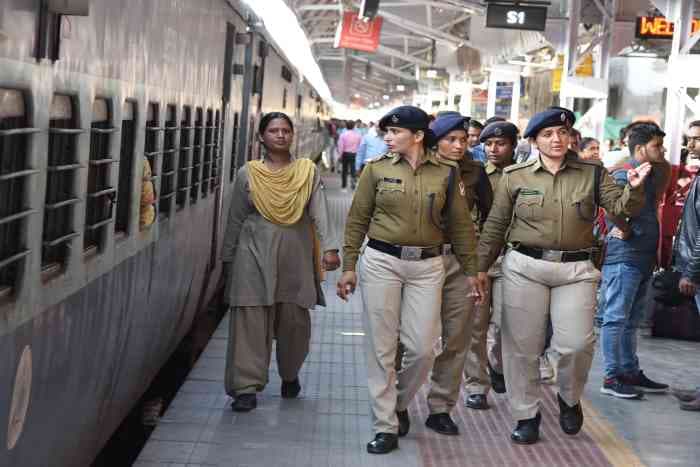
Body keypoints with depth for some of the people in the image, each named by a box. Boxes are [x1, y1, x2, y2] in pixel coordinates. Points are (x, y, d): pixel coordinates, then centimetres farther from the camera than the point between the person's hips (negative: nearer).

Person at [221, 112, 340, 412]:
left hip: (296, 255, 1)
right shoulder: (247, 174, 4)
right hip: (255, 254, -1)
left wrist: (329, 248, -16)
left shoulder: (308, 171, 4)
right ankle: (246, 387, -2)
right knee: (251, 320, -5)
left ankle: (290, 375, 31)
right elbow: (235, 219, 9)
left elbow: (319, 212, -5)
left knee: (294, 320, 7)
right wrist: (228, 258, 10)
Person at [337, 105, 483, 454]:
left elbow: (460, 225, 7)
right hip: (381, 262, 0)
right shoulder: (376, 169, 1)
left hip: (427, 266, 1)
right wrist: (348, 266, 1)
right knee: (382, 347, 0)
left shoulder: (446, 173, 2)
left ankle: (400, 403, 28)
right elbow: (357, 220, 5)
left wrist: (470, 270, 8)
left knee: (422, 348, -1)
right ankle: (385, 427, 10)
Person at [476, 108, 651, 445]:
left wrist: (634, 189, -22)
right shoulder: (515, 177, 3)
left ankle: (569, 399, 23)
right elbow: (495, 225, 8)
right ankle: (526, 415, 20)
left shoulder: (592, 174, 5)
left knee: (576, 343, -7)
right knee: (523, 345, 4)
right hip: (525, 267, 0)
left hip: (576, 269, 0)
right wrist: (481, 267, 7)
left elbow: (621, 208, -1)